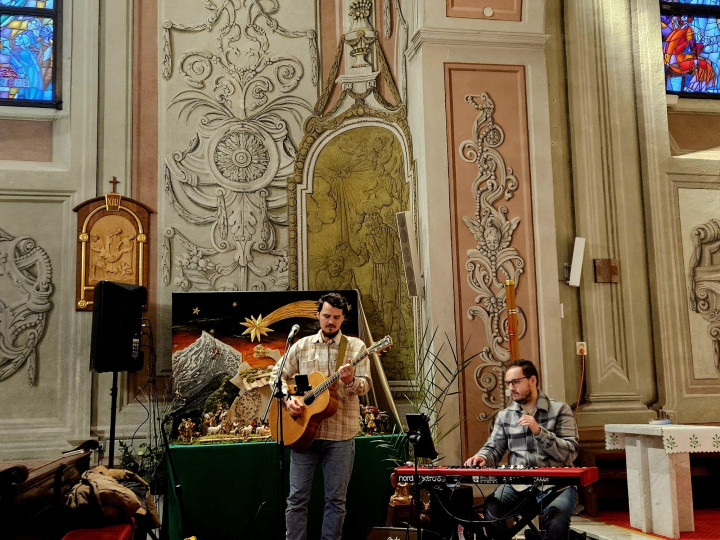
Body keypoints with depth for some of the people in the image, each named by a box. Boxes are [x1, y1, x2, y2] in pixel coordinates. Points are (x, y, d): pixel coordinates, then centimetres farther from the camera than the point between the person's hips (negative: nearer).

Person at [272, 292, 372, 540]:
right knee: (297, 497, 5)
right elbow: (278, 375, 13)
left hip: (340, 435, -1)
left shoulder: (355, 347, 2)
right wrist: (287, 399, -6)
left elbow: (365, 385, -6)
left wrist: (350, 381, -29)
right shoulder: (302, 345, 8)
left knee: (336, 499, 6)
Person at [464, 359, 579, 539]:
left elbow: (570, 453, -5)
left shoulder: (560, 410, 3)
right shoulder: (504, 415, 15)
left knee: (556, 521, -32)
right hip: (517, 483, 3)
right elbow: (494, 448, 11)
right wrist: (482, 458, -12)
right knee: (491, 510, -24)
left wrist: (539, 431, -17)